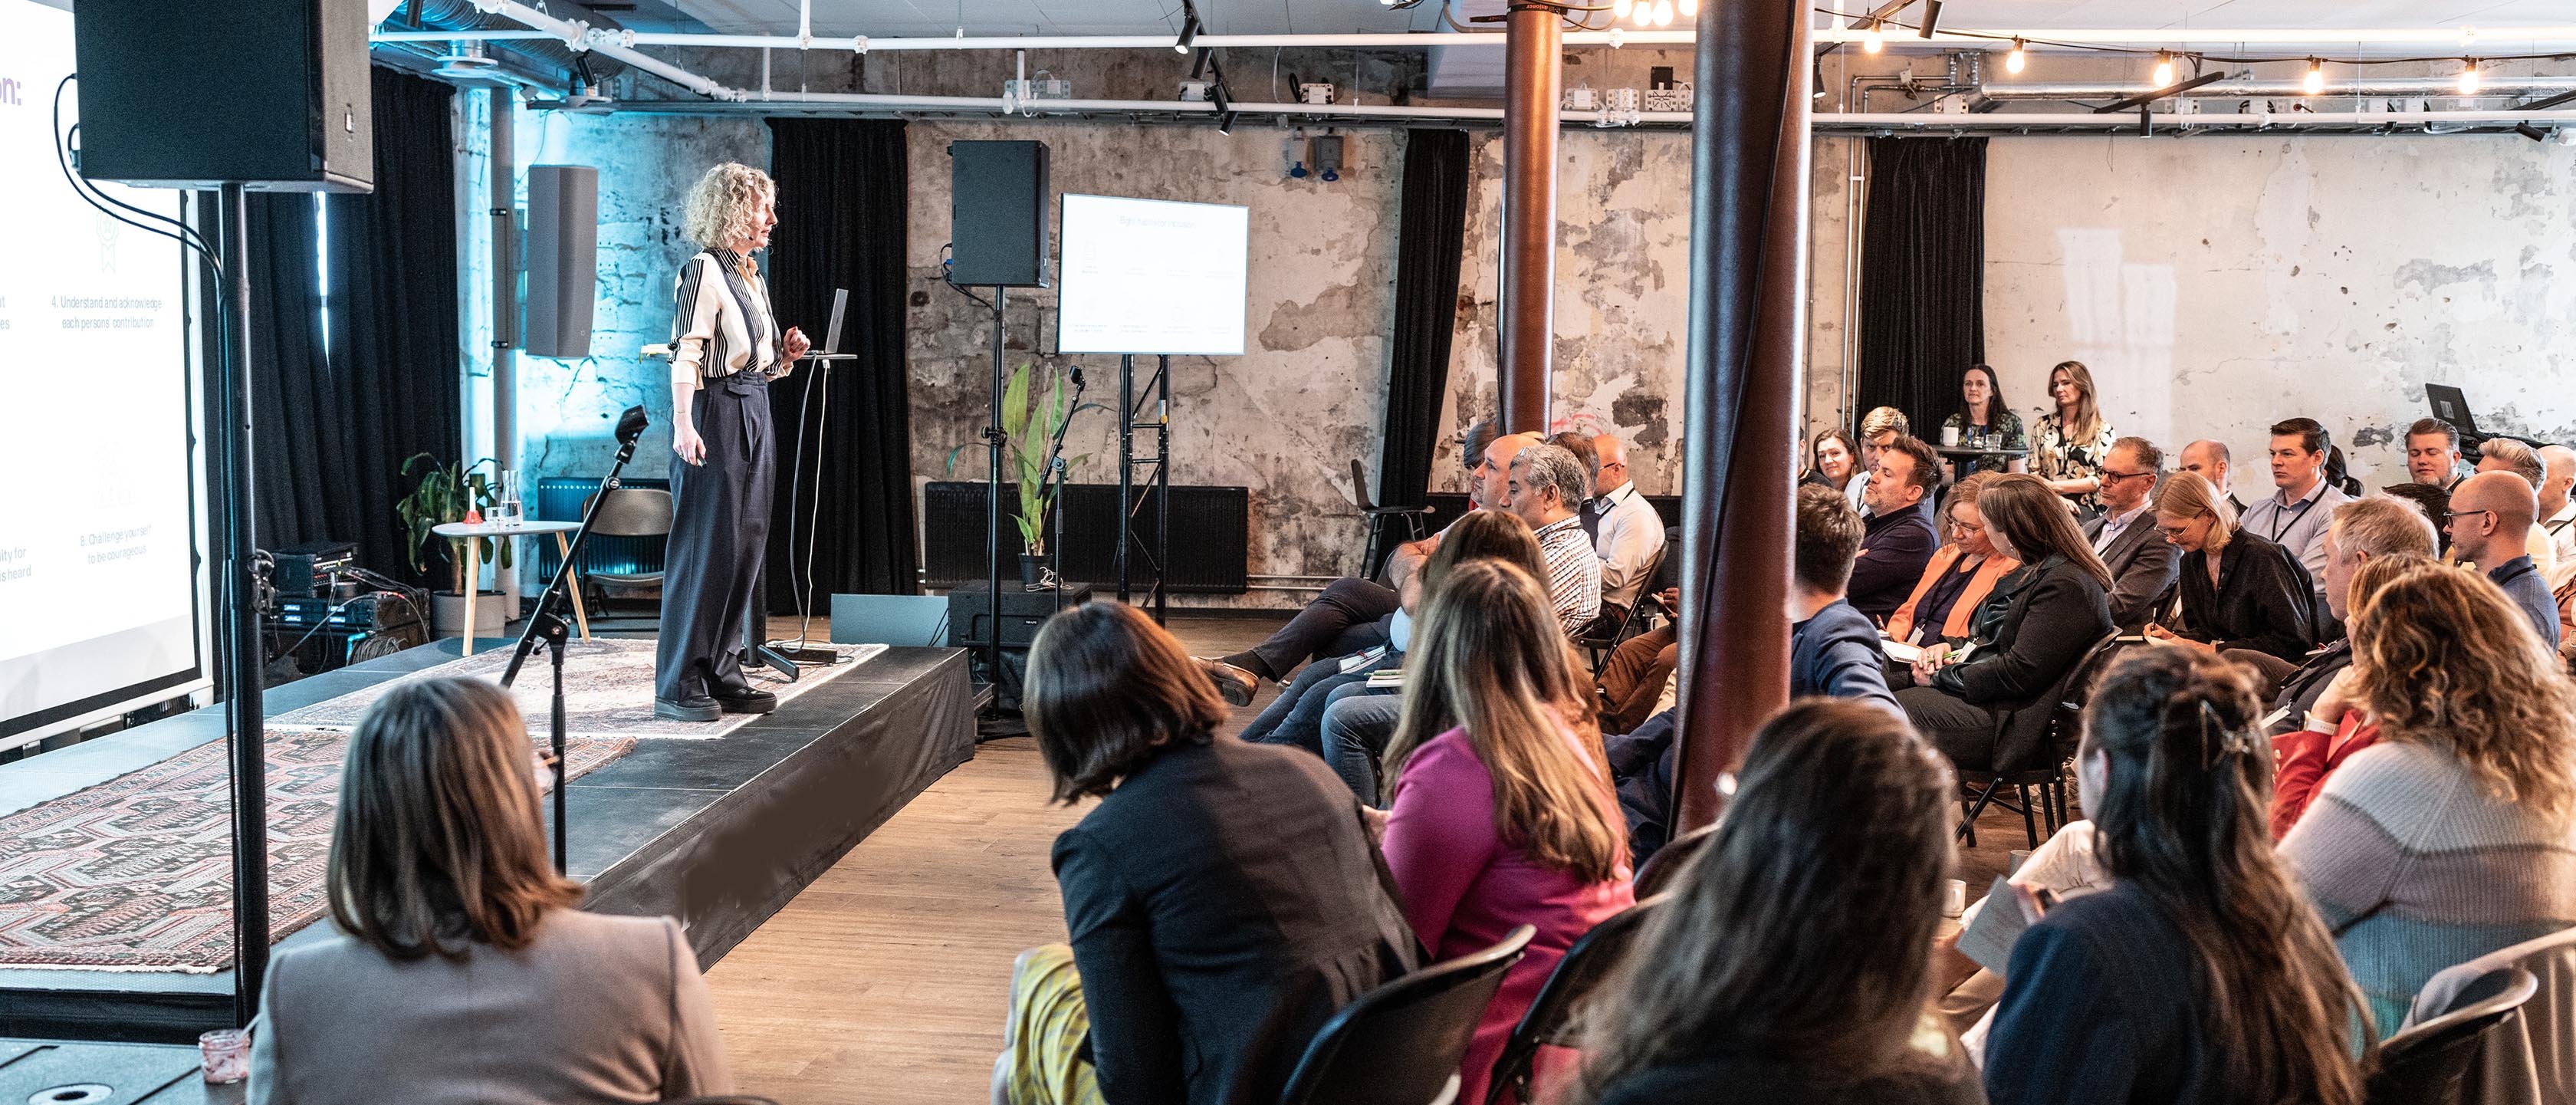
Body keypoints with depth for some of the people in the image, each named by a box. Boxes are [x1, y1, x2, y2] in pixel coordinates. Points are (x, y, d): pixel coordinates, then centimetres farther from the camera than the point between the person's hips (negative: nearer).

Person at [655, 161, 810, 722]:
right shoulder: (704, 270, -9)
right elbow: (686, 354, -18)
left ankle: (722, 672, 16)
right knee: (705, 545, -7)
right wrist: (683, 423, -27)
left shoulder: (753, 275, 18)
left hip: (754, 415, 9)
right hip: (715, 415, -9)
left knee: (745, 544, 9)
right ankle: (679, 684, -1)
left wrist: (784, 355, 5)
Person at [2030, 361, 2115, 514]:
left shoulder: (2103, 429, 6)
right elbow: (2034, 473, 10)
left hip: (2086, 508, -1)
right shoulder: (2044, 425, 14)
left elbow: (2103, 479, 0)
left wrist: (2056, 486, -7)